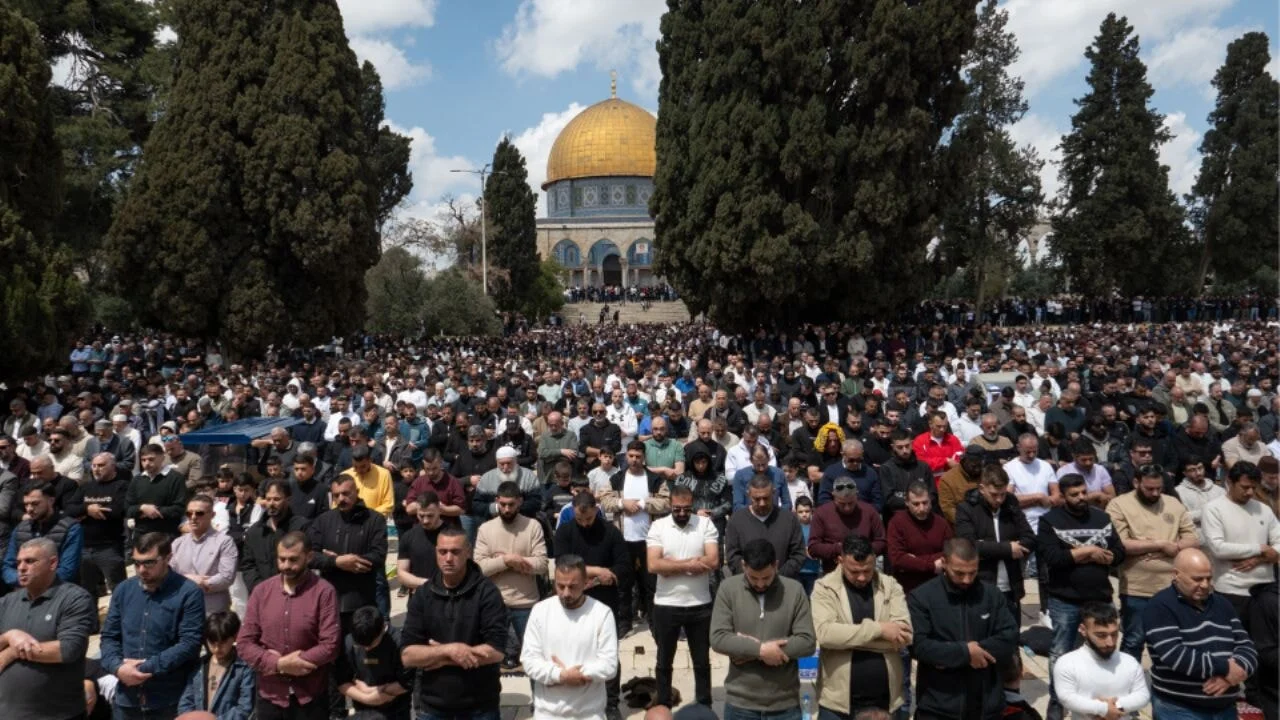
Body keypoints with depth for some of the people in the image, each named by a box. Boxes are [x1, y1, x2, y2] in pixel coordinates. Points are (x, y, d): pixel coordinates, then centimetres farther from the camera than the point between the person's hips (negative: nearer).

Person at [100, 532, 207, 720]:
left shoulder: (188, 593, -9)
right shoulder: (123, 589, 7)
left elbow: (190, 643, -14)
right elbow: (109, 636, 10)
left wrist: (146, 668, -16)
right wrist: (117, 667, -8)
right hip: (127, 699, 5)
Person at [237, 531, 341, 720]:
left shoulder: (324, 592, -10)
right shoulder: (261, 591, 1)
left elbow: (331, 645, -15)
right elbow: (244, 643, 0)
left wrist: (283, 664, -15)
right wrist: (279, 664, -15)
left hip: (310, 698, -3)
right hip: (270, 696, 3)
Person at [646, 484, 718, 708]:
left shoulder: (705, 524, -4)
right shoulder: (658, 526, -5)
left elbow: (713, 562, -15)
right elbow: (654, 565, -15)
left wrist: (672, 565, -15)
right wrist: (690, 564, -17)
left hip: (700, 606, 0)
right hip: (666, 605, 0)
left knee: (702, 661, 14)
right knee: (664, 661, 14)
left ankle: (704, 707, 29)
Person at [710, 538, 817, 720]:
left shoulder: (794, 590, -5)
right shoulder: (728, 588, -5)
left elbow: (808, 642, -10)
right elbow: (718, 638, -11)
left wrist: (750, 651, -16)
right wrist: (760, 649, -23)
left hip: (785, 703, 0)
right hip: (741, 702, 0)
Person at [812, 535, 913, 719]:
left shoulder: (891, 586, 2)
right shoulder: (825, 588, -5)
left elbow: (904, 635, -10)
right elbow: (825, 633, -19)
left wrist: (845, 637, -14)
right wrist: (878, 629, -19)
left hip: (886, 699, 2)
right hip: (837, 700, -2)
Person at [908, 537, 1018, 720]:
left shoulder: (992, 594, 4)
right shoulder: (921, 597, -7)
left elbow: (1010, 638, -5)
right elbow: (918, 646, -15)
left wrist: (951, 657, -14)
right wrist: (965, 652, -17)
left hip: (986, 704, 3)